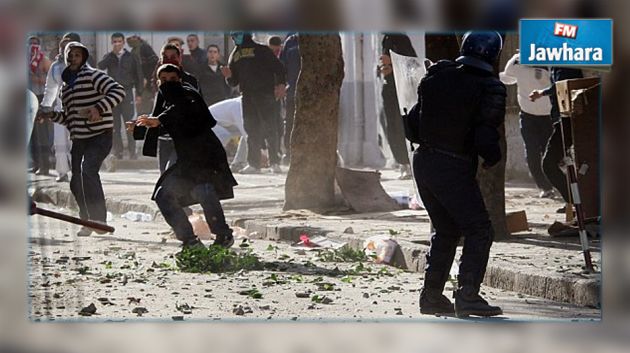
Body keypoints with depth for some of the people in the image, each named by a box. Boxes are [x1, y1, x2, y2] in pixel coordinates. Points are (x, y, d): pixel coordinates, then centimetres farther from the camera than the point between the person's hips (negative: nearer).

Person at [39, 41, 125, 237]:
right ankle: (88, 221, 23)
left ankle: (98, 219, -25)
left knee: (87, 170, -27)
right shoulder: (66, 86, 19)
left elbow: (118, 91, -18)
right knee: (76, 183, 6)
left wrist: (99, 108, -28)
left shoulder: (92, 76, -5)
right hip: (78, 139, 8)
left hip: (99, 136, -8)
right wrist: (52, 115, 10)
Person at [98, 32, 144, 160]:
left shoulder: (131, 57, 5)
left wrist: (139, 94, 1)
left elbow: (138, 76, 7)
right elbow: (100, 66, -11)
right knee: (115, 125, 3)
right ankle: (118, 152, 7)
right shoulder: (109, 57, 10)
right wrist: (112, 52, -13)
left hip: (126, 92, -2)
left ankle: (132, 152, -3)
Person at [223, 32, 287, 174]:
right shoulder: (234, 56, 19)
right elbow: (233, 82, 22)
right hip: (247, 97, 5)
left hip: (265, 94, -5)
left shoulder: (261, 50, 3)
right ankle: (254, 163, 3)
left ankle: (275, 162, -4)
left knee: (268, 127, -8)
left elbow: (278, 67, -1)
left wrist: (281, 84, -14)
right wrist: (229, 76, 0)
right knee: (251, 130, 1)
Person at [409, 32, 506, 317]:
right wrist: (492, 159, 2)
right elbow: (485, 136, -17)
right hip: (454, 168, -7)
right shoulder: (490, 89, -10)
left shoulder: (436, 76, 7)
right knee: (479, 231, 3)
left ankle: (431, 296, 18)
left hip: (423, 162, 7)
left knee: (445, 230, 19)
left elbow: (413, 122, 9)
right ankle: (467, 296, -6)